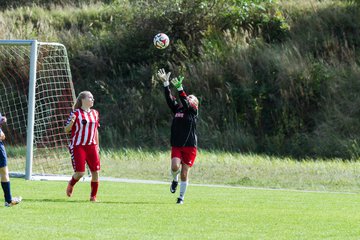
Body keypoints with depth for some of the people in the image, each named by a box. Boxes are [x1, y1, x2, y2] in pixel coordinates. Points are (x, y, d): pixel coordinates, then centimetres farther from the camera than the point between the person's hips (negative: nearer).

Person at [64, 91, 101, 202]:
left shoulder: (95, 113, 12)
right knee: (80, 173, -10)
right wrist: (71, 121, -23)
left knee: (95, 172, -3)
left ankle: (93, 196, 10)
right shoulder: (76, 113, -5)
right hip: (78, 146, -5)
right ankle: (71, 184, 25)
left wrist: (97, 145, 20)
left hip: (91, 146, 5)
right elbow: (66, 130, -3)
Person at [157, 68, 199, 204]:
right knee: (175, 166, -20)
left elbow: (185, 103, -16)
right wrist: (165, 83, -8)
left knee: (184, 174, 0)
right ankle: (175, 180, 14)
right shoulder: (177, 109, 13)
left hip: (190, 147, -3)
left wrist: (179, 88, -27)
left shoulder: (192, 111, 1)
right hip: (176, 146, 3)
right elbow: (169, 99, 3)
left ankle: (181, 197, 13)